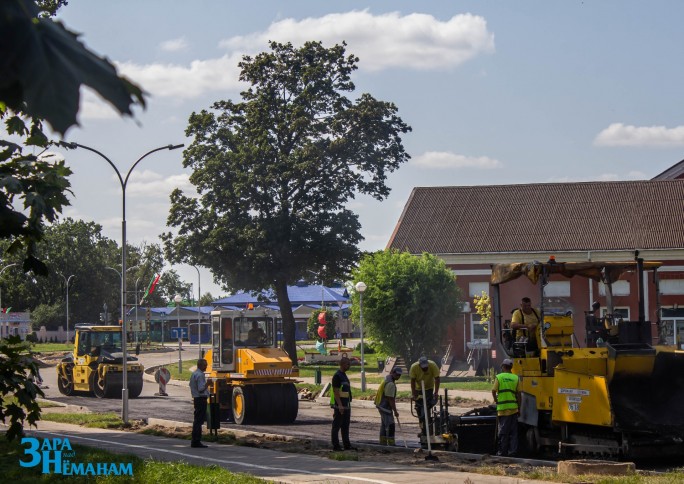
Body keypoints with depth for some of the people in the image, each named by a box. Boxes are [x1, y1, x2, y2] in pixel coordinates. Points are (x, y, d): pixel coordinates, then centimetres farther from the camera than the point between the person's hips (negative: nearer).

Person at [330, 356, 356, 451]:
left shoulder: (344, 375, 16)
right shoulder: (337, 376, -14)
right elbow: (336, 391, -19)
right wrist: (340, 405, -24)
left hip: (346, 406, 10)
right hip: (339, 406, -10)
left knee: (345, 426, 12)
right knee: (336, 426, -4)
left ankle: (347, 445, 16)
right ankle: (336, 446, -1)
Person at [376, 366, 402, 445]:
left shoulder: (387, 379, 11)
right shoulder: (390, 384, -22)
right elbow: (390, 399, -23)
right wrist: (395, 411, -19)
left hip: (381, 405, 11)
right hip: (385, 407, -11)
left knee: (384, 424, 19)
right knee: (390, 425, -10)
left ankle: (383, 442, 28)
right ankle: (391, 444, -10)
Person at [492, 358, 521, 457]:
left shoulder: (499, 377, -3)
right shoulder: (516, 378, 4)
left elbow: (494, 391, -7)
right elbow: (518, 394, 4)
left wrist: (496, 401, 10)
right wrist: (519, 408, 11)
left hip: (502, 408, -2)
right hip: (513, 408, 2)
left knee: (502, 432, 3)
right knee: (513, 432, 9)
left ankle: (501, 452, 5)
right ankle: (512, 451, 8)